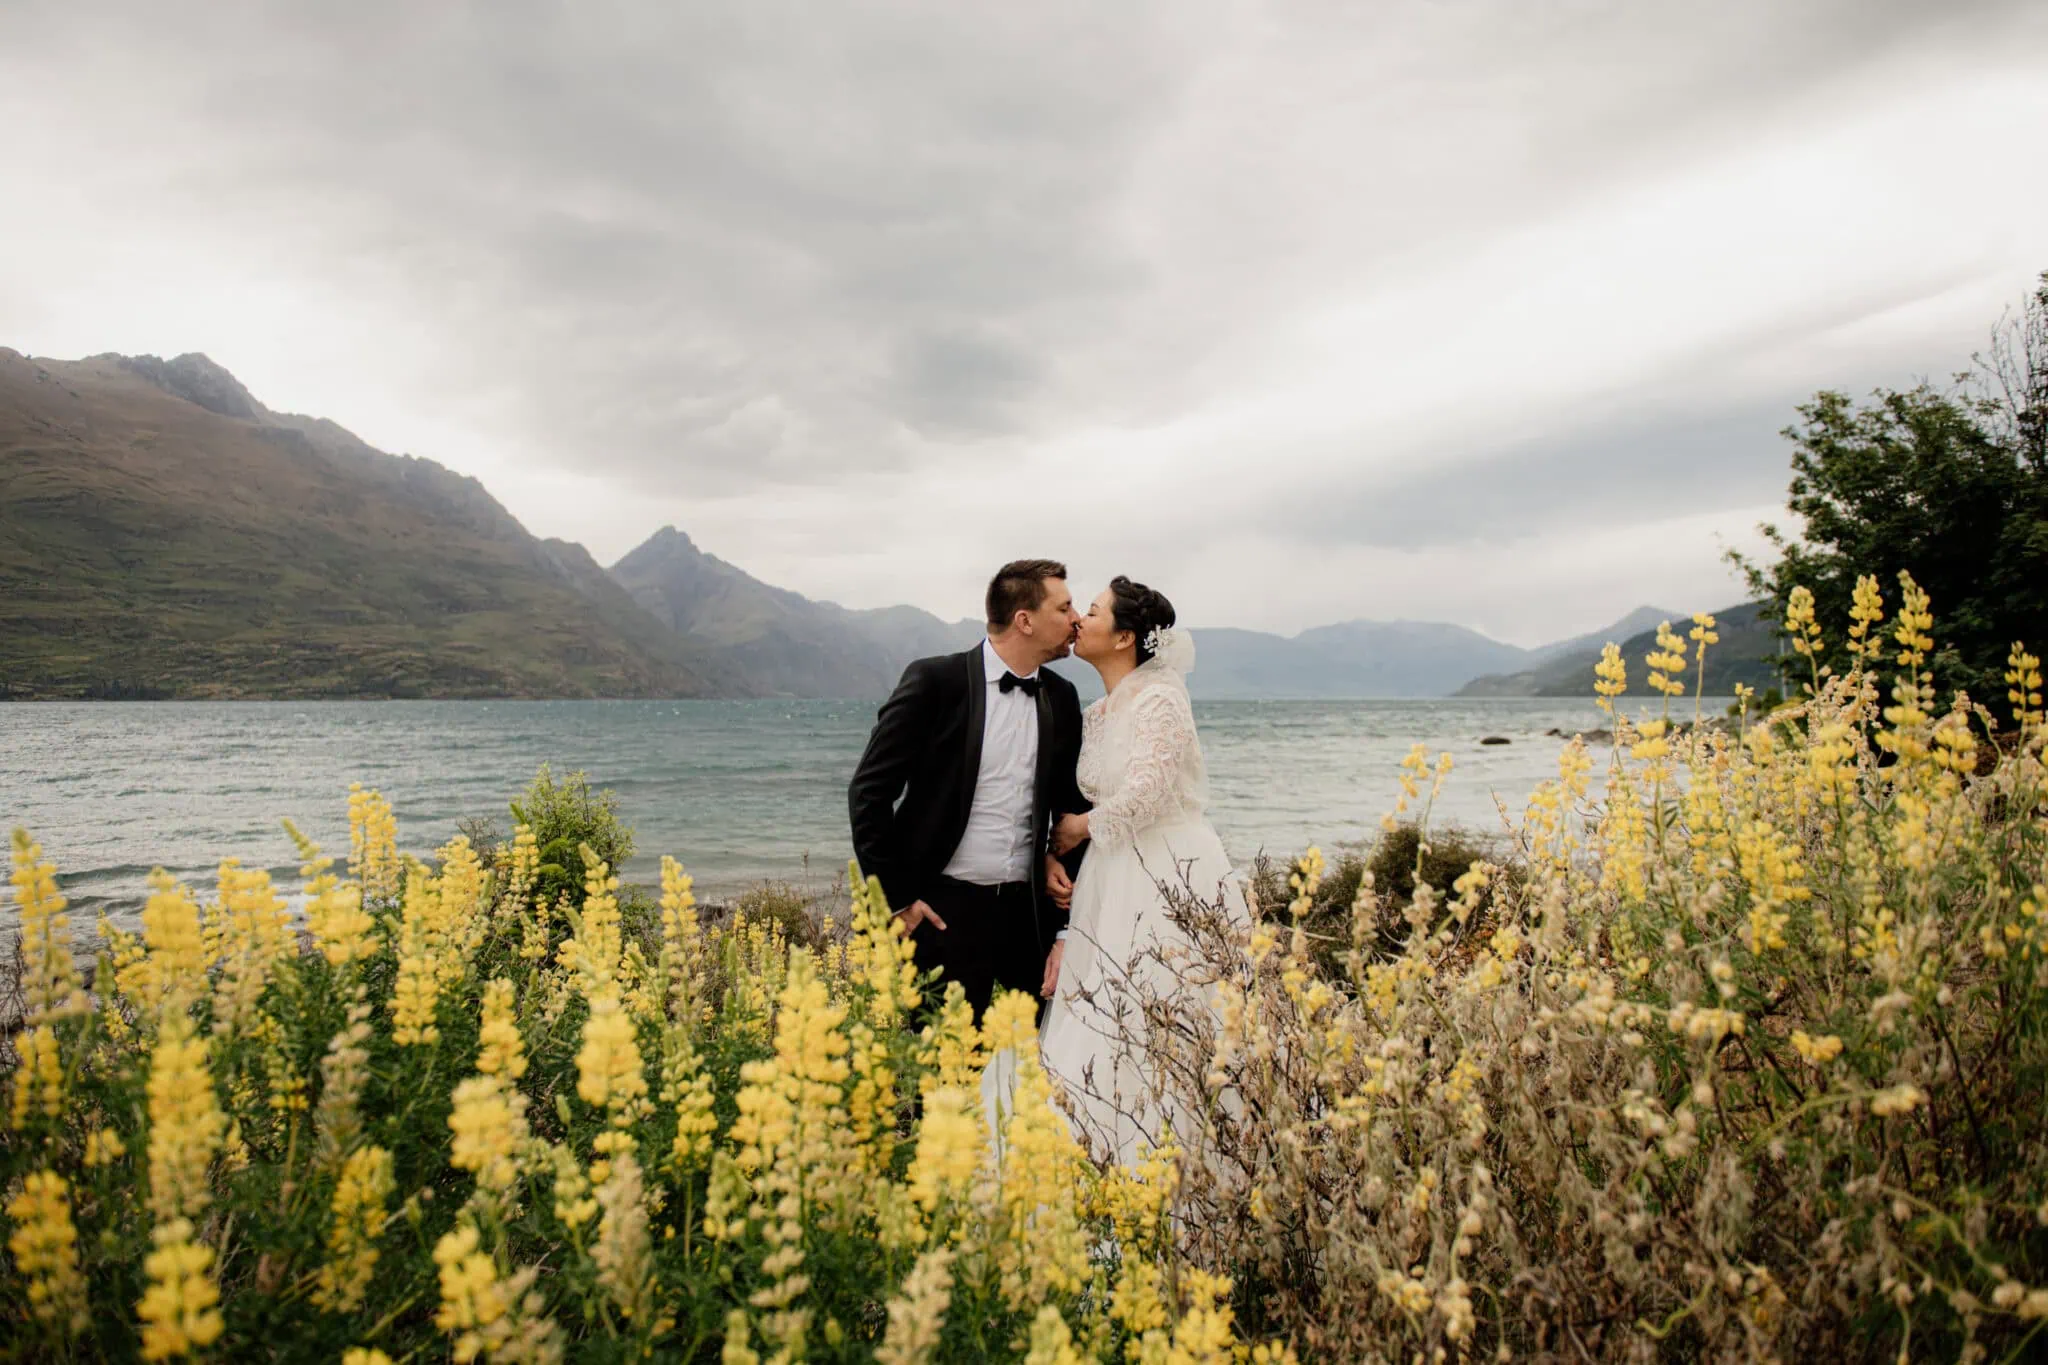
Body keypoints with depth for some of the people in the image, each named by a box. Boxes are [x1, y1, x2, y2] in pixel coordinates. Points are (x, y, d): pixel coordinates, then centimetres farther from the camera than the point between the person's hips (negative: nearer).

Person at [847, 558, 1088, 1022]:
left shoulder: (1062, 698, 7)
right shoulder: (934, 681, -8)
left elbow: (1071, 808, 13)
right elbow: (869, 791, -6)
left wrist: (1067, 930, 6)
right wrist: (897, 900, -7)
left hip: (1030, 910, 5)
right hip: (944, 910, -4)